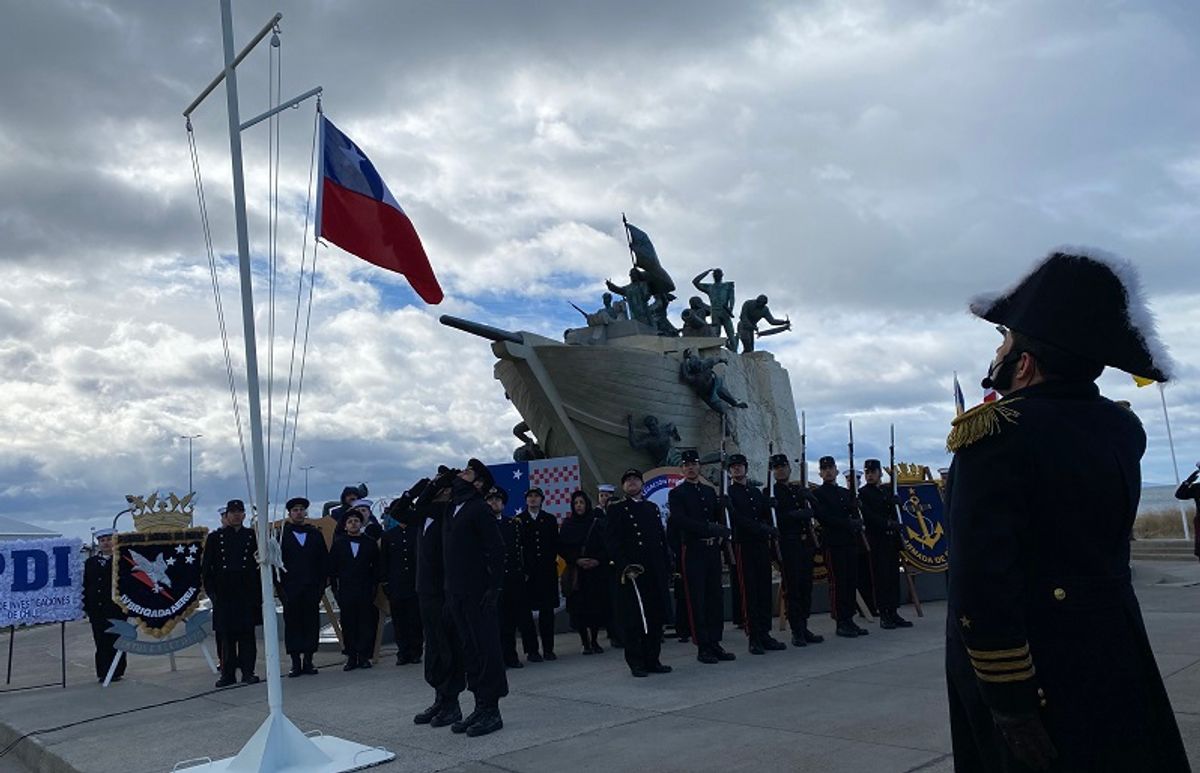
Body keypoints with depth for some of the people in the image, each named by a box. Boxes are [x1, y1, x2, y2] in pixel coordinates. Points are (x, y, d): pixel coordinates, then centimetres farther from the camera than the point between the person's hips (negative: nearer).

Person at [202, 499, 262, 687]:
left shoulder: (253, 536, 8)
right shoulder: (215, 537, 8)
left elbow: (260, 564, 8)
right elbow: (206, 567, 7)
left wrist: (259, 591, 2)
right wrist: (211, 591, -1)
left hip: (247, 592, 0)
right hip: (223, 593, 0)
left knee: (247, 632, 1)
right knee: (225, 634, 3)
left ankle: (248, 672, 6)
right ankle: (228, 673, 11)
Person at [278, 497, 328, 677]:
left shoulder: (316, 534, 10)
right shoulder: (281, 535, 3)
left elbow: (324, 561, 9)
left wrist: (321, 584, 1)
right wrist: (280, 587, -6)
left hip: (312, 588, 2)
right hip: (290, 589, -2)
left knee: (311, 624, 3)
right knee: (292, 625, 1)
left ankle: (308, 660, 11)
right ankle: (295, 662, 7)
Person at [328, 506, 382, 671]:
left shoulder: (370, 543, 7)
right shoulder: (338, 543, 7)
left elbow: (377, 566, 8)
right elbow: (332, 568, 7)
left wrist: (374, 586, 1)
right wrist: (335, 588, 1)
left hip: (365, 591, 0)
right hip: (345, 591, 0)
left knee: (366, 624, -1)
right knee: (348, 625, 1)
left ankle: (364, 656, 6)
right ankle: (351, 658, 8)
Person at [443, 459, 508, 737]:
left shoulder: (480, 510, -9)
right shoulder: (454, 511, 16)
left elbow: (496, 550, -14)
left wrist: (494, 588, -18)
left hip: (479, 595, -8)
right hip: (458, 594, 8)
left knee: (486, 649, -2)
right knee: (470, 651, 12)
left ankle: (491, 710, 5)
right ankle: (480, 707, 21)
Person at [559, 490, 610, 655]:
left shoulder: (598, 523, 4)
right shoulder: (568, 524, 5)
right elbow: (562, 548, 3)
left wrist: (598, 560, -12)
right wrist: (577, 560, -11)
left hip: (597, 571, 0)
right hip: (576, 572, 0)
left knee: (597, 607, 0)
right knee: (579, 608, -4)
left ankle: (594, 640, 13)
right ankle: (586, 643, 2)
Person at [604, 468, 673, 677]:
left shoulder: (653, 508, 19)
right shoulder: (616, 509, 2)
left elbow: (662, 539, 19)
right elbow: (612, 542, -5)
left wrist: (667, 566, 10)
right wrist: (624, 568, -15)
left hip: (656, 572, 5)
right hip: (631, 572, -5)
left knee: (656, 618, 7)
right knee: (633, 619, -2)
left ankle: (652, 660, 17)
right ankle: (636, 663, 6)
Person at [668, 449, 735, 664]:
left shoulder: (710, 491, 17)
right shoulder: (676, 494, -1)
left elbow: (721, 517, 16)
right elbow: (679, 520, -15)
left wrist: (721, 533, -5)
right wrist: (710, 528, -18)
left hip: (713, 551, 6)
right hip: (692, 552, -5)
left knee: (716, 598, 7)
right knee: (696, 600, -2)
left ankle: (715, 644, 15)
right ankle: (703, 648, 3)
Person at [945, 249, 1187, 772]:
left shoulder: (994, 431, -18)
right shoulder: (1123, 429, 2)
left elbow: (982, 575, -25)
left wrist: (1009, 705, -19)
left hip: (1029, 675, -6)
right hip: (1116, 661, 7)